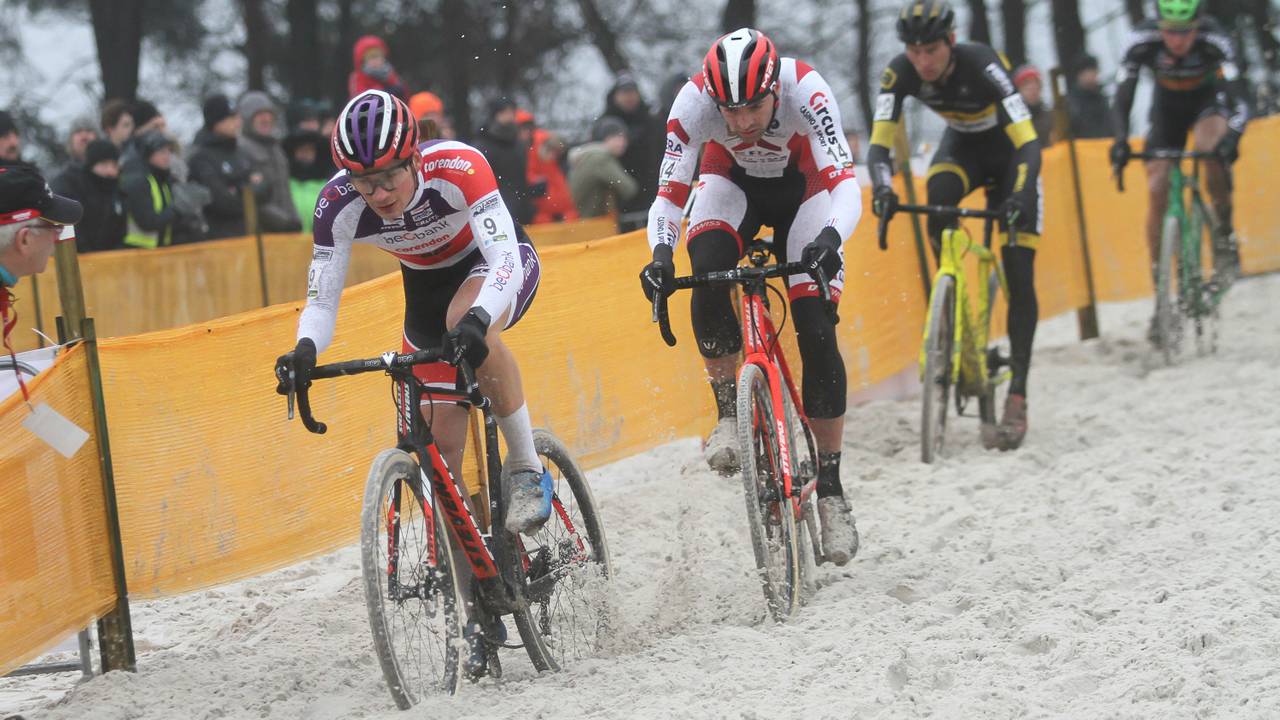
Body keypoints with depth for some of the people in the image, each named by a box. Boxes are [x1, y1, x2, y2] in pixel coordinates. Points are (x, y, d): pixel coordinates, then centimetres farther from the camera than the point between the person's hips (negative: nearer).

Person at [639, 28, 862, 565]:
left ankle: (830, 489, -3)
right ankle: (728, 414, -15)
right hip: (732, 184, 1)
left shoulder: (804, 91, -36)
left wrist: (829, 238, -60)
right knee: (707, 272, -32)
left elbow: (845, 183, -41)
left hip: (802, 188, -1)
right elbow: (669, 194, -29)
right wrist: (661, 252, -48)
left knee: (817, 335, -13)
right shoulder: (694, 101, -32)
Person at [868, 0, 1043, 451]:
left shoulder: (983, 65, -35)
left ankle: (1017, 399, -11)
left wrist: (1019, 197, -56)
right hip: (962, 147, 3)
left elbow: (1029, 144, -39)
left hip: (1010, 152, -3)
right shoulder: (900, 73, -24)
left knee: (1019, 277, -12)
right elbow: (879, 145, -27)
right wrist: (882, 188, -48)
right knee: (938, 203, -33)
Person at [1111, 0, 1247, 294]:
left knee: (1211, 148, -35)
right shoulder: (1143, 40, -30)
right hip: (1167, 106, 2)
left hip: (1207, 99, -2)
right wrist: (1120, 140, -44)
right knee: (1157, 192, -9)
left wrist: (1231, 138, -57)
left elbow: (1238, 98, -39)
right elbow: (1123, 96, -27)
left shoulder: (1214, 40, -34)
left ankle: (1225, 237, -16)